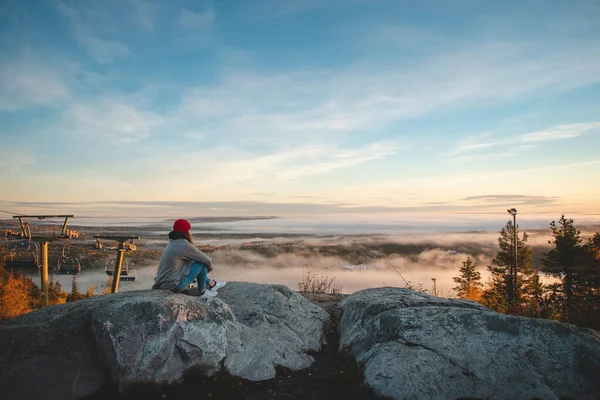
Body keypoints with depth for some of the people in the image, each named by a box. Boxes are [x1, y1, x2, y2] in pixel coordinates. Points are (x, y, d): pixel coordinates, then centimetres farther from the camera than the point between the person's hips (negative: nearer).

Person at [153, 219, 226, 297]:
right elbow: (206, 259, -9)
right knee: (202, 263, -3)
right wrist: (210, 266, 13)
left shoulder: (173, 243, 9)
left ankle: (212, 284, 37)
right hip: (174, 285, -9)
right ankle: (202, 292, 12)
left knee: (191, 262, 26)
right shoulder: (185, 245, -17)